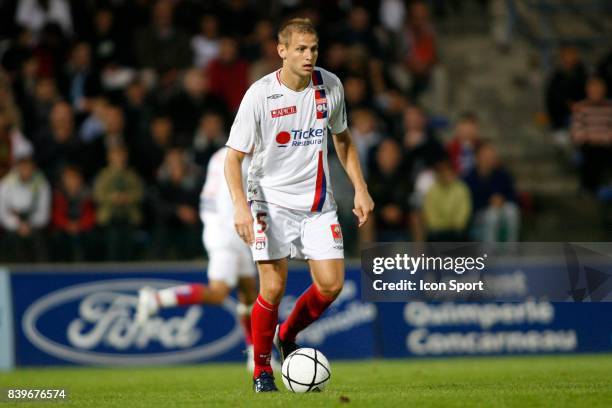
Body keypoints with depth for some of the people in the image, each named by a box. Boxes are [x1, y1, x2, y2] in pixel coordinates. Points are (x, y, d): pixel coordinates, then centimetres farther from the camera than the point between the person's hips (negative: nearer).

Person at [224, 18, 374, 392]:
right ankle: (262, 369, 10)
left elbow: (342, 139, 16)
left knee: (331, 285, -5)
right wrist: (240, 206, -25)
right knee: (273, 288, -12)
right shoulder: (259, 95, -14)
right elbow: (234, 157, -11)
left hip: (317, 201, 4)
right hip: (271, 200, -4)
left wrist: (360, 189, 10)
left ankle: (287, 338, 24)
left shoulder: (330, 86, -1)